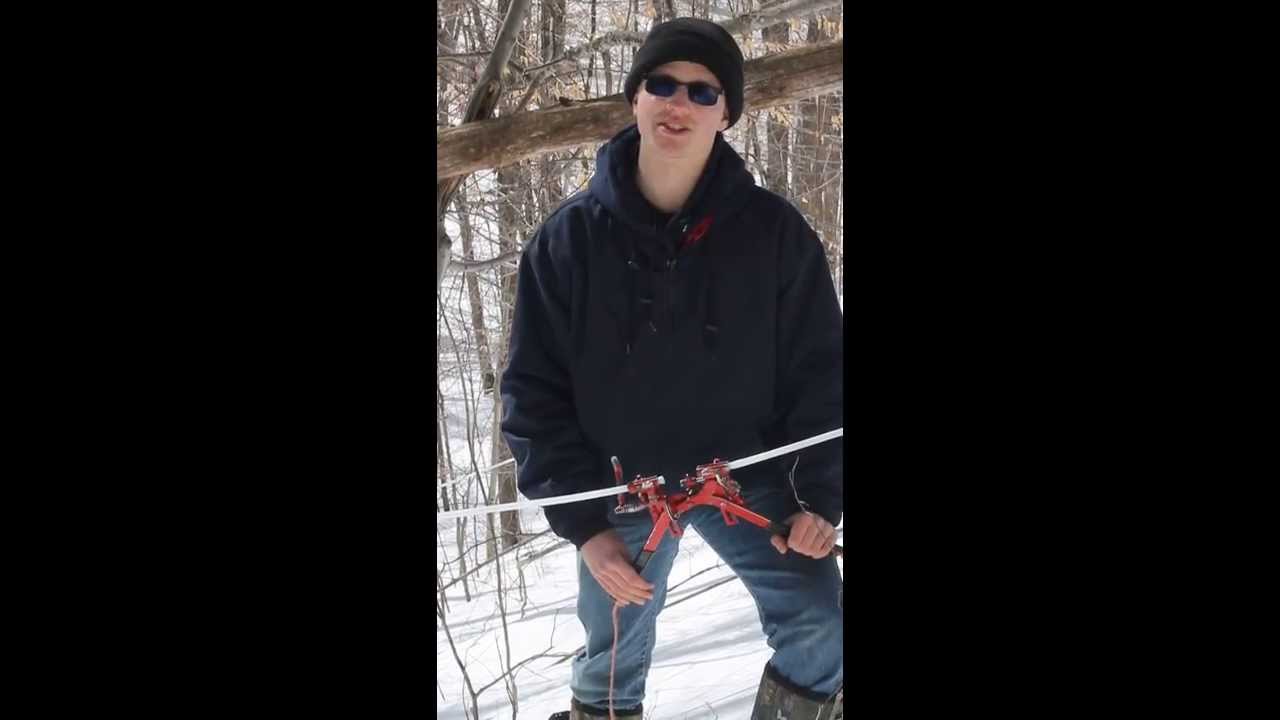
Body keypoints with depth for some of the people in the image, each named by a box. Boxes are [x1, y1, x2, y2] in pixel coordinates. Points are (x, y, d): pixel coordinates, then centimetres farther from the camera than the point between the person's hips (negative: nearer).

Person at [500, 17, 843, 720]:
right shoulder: (569, 239, -12)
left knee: (822, 629, -11)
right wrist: (582, 523, -13)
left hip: (745, 472, 0)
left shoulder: (774, 231, -11)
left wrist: (819, 497, -13)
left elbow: (818, 368, -4)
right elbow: (535, 392, -7)